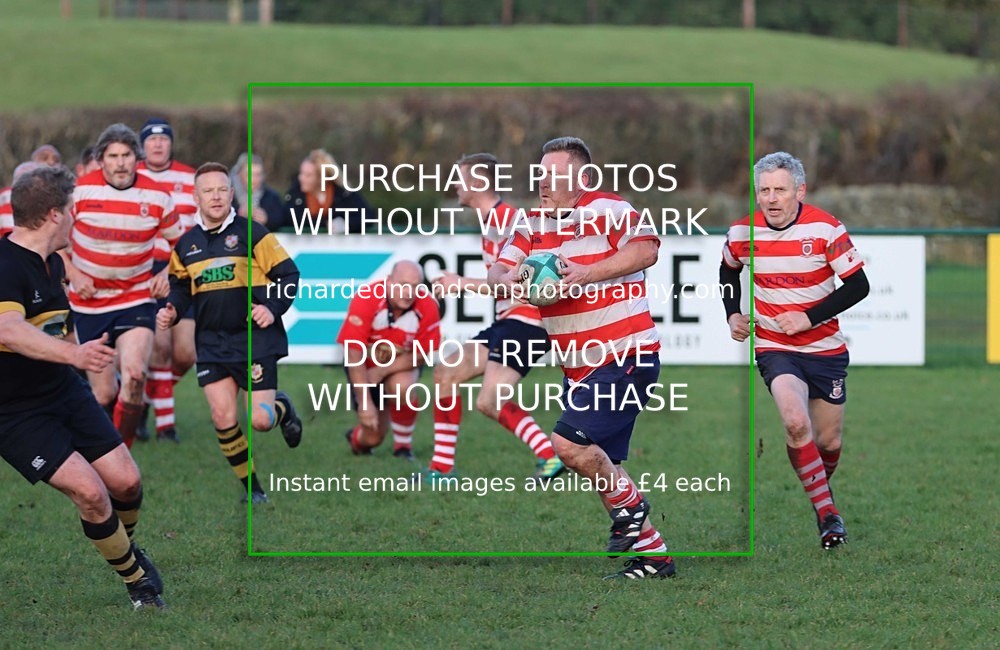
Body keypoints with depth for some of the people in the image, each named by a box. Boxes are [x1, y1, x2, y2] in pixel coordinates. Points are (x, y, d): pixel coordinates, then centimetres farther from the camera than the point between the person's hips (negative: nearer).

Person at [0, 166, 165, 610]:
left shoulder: (52, 262, 7)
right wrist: (73, 354, -57)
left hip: (64, 391, 8)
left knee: (125, 481, 0)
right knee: (89, 490, -18)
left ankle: (125, 548, 32)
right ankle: (136, 577, 4)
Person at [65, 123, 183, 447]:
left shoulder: (157, 196, -3)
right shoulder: (80, 190, -7)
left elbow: (178, 241, 12)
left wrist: (167, 274, -5)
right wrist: (73, 275, -7)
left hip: (137, 298, 0)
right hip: (88, 303, 0)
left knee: (134, 375, -24)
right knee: (104, 393, 0)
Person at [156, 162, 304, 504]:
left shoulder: (251, 233, -7)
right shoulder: (186, 244, 6)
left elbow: (287, 274, -5)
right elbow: (181, 286, 20)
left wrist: (273, 308, -20)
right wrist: (171, 310, 0)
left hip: (255, 338, -4)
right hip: (212, 344, 4)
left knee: (260, 420, -8)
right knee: (223, 419, -5)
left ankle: (283, 407, 30)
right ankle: (252, 489, 12)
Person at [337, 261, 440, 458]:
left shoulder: (427, 307, -23)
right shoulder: (366, 299, -29)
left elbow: (420, 355, -13)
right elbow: (353, 354, -27)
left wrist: (382, 371, -25)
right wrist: (365, 403, -29)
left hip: (403, 366, 0)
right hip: (365, 366, 0)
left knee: (401, 386, -36)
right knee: (373, 437, -2)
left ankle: (403, 446, -9)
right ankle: (356, 438, 39)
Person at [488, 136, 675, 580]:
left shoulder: (607, 210, -10)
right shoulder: (533, 227, 12)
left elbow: (645, 250, -24)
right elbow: (497, 272, 6)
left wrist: (586, 274, -29)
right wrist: (507, 281, -18)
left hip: (625, 356, -8)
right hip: (579, 367, 9)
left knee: (570, 443, -19)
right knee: (600, 461, 9)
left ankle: (629, 508, 5)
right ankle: (652, 555, 18)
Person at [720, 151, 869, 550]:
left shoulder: (825, 229, -13)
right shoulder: (742, 231, -6)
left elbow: (858, 286, -11)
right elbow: (728, 270, 17)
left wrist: (809, 317, -18)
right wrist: (732, 314, 4)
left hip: (825, 348, 0)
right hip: (773, 348, 0)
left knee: (828, 440, 7)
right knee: (796, 423, -25)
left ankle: (821, 488, 41)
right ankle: (827, 514, -14)